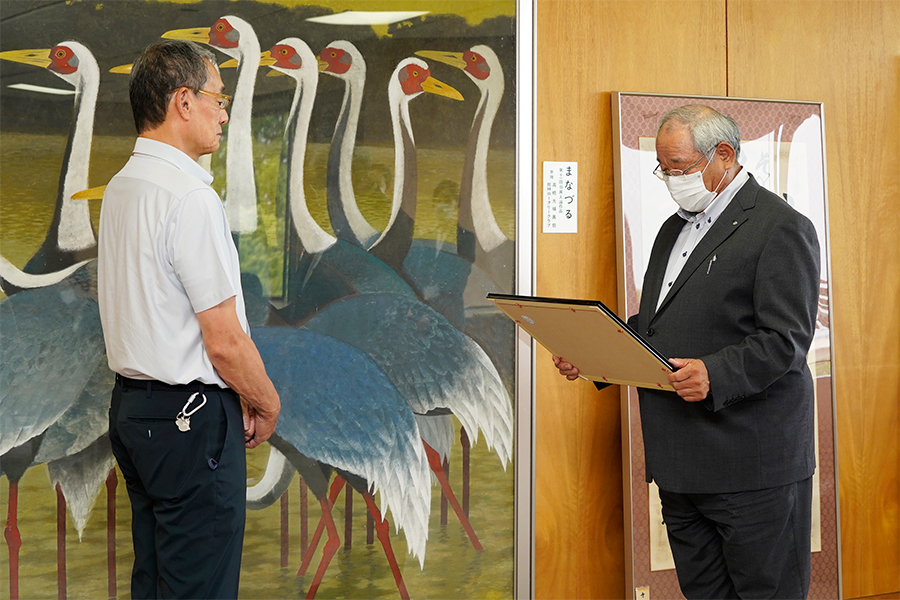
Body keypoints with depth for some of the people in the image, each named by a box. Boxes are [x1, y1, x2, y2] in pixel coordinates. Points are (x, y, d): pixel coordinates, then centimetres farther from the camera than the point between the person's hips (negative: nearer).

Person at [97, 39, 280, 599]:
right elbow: (225, 341, -19)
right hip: (189, 417, -10)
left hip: (131, 405, 10)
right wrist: (266, 404, -1)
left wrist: (234, 396, 13)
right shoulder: (190, 197, -19)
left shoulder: (120, 188, 10)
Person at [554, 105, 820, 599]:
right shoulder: (674, 229, 20)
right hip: (680, 465, 8)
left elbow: (785, 339, -16)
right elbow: (649, 325, 23)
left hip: (752, 465, -8)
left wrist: (716, 374, -30)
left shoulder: (781, 228, -8)